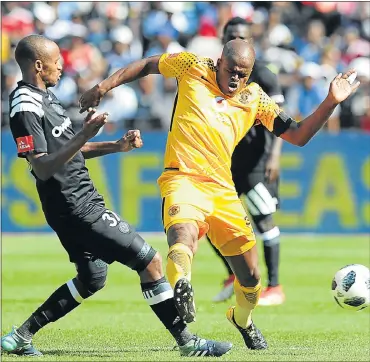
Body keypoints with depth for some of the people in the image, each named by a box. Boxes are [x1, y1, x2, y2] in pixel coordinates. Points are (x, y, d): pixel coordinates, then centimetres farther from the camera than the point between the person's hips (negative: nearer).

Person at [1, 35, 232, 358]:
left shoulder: (44, 96, 13)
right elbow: (43, 168, -25)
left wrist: (117, 146, 11)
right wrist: (84, 136, -35)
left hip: (81, 202, 11)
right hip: (76, 208, -11)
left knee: (91, 280, 21)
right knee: (150, 261, -8)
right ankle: (187, 342, -2)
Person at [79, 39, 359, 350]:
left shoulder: (255, 98, 12)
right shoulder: (193, 68, 6)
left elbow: (298, 136, 12)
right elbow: (147, 65, 19)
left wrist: (330, 103, -1)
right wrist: (105, 86, 12)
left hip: (223, 190, 4)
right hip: (183, 181, -4)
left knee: (251, 278, 9)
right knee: (183, 235, -39)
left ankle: (243, 320, 38)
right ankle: (181, 287, -64)